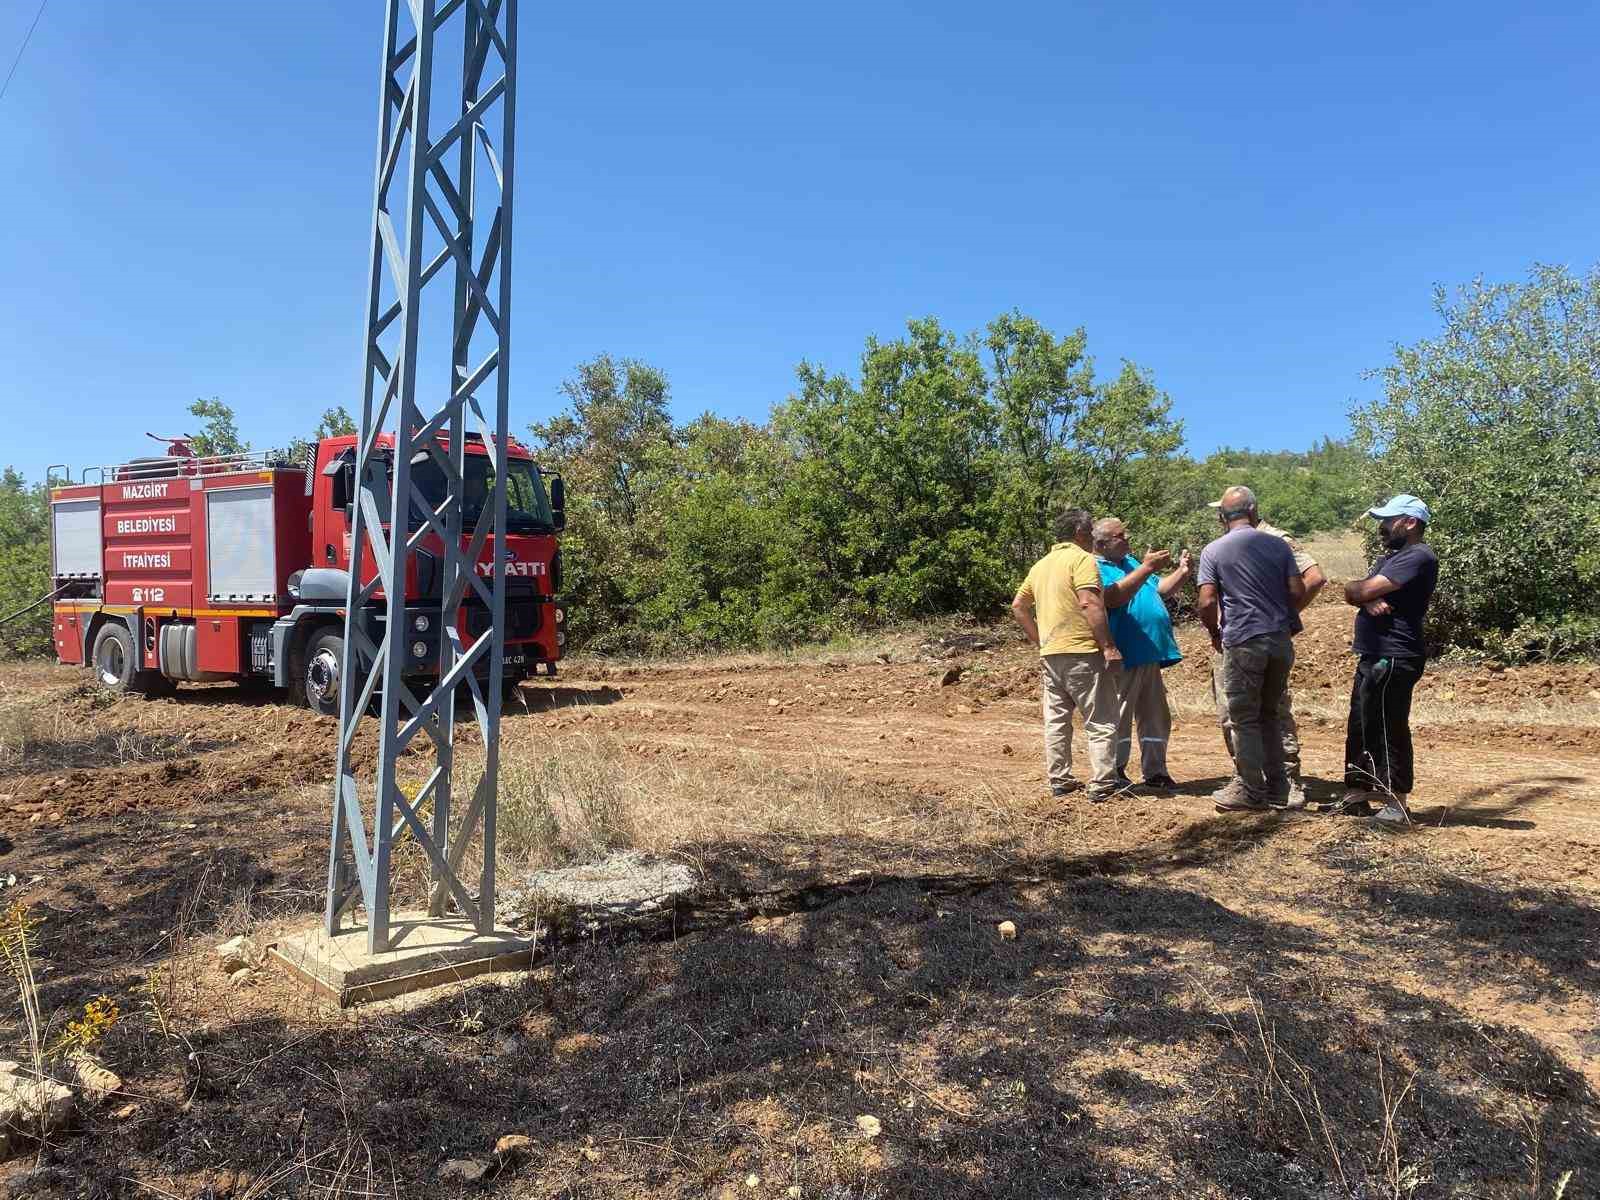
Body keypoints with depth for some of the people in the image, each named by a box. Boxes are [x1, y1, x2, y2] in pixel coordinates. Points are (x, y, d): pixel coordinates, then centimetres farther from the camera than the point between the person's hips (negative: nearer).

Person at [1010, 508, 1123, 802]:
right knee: (1100, 722, 0)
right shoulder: (1082, 559, -8)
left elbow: (1018, 607, 18)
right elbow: (1090, 604, -20)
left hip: (1050, 654, 7)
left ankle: (1059, 781, 18)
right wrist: (1109, 646, -19)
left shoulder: (1041, 565, 15)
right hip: (1083, 652, -7)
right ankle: (1102, 785, -2)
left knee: (1056, 720, 13)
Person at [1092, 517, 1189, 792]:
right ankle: (1115, 773, 8)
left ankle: (1155, 771, 23)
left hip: (1150, 655, 9)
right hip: (1122, 658, -9)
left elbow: (1160, 590, 22)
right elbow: (1113, 597, -26)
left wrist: (1181, 572, 5)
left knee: (1156, 717, 13)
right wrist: (1146, 568, -26)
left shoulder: (1130, 562, 19)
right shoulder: (1097, 569, -9)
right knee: (1118, 717, -2)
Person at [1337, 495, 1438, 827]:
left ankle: (1396, 805, 0)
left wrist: (1358, 589, 3)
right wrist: (1368, 600, -13)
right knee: (1360, 726, 14)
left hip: (1393, 658, -10)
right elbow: (1354, 592, 10)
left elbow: (1365, 589, -20)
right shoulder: (1392, 557, 21)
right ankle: (1358, 794, 24)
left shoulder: (1418, 557, -13)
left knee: (1388, 729, -7)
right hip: (1373, 656, 10)